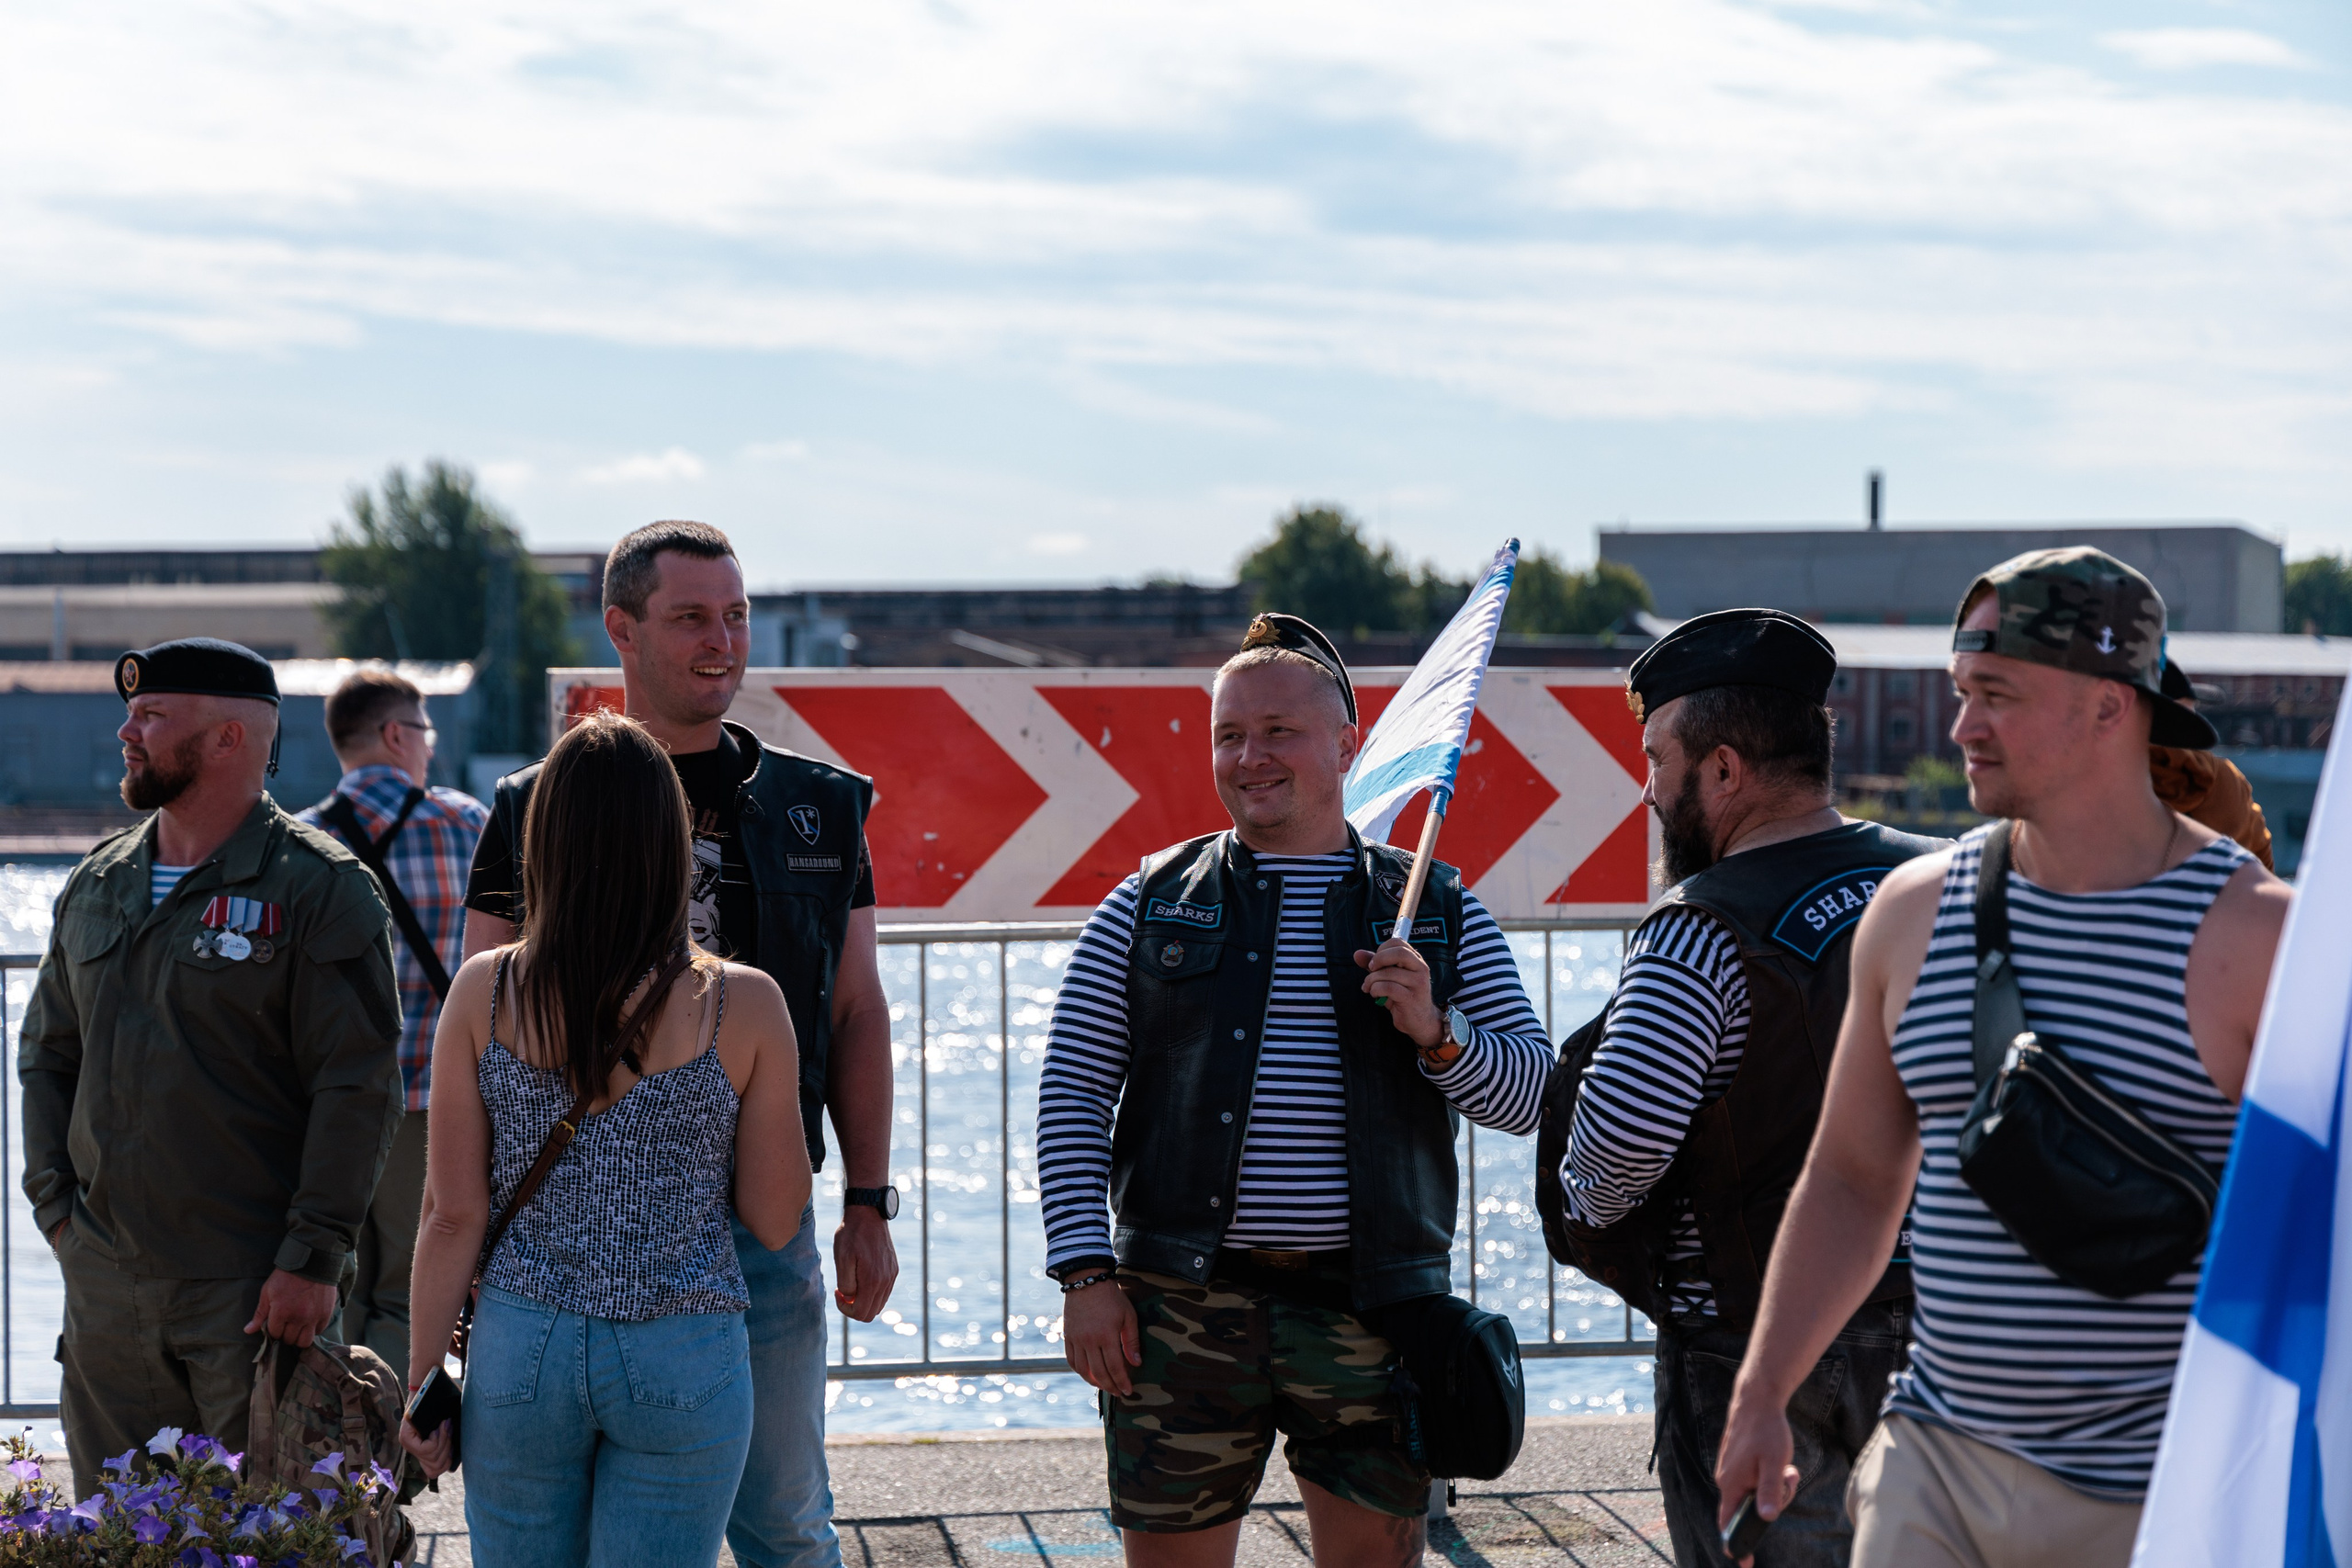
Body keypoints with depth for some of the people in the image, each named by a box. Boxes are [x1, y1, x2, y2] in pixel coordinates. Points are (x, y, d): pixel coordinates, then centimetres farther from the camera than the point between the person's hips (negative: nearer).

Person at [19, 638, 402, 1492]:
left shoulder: (319, 887, -7)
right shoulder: (96, 884, 12)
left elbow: (359, 1088, -11)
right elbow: (46, 1054, 20)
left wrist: (313, 1259, -15)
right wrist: (57, 1206, 8)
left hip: (254, 1290, -6)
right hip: (104, 1284, 6)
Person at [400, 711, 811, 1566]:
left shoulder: (484, 993, -7)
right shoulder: (742, 1006, -11)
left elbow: (454, 1216, -4)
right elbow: (774, 1222, -3)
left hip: (521, 1348, 2)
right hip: (682, 1364, -2)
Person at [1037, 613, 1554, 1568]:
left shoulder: (1438, 910, 9)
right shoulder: (1150, 905, 7)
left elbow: (1532, 1096, 5)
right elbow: (1072, 1096, 4)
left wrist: (1436, 1032, -14)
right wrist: (1087, 1272, -6)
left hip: (1373, 1309, 0)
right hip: (1182, 1309, 0)